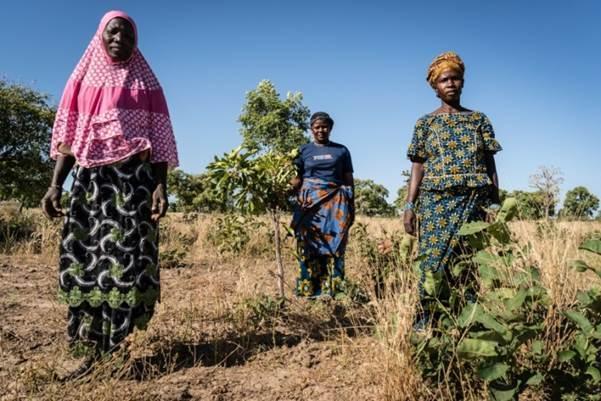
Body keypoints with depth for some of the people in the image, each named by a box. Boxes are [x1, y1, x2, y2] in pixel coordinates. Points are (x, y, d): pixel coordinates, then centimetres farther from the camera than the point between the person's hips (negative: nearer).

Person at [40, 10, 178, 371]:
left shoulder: (146, 82, 10)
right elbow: (67, 135, 11)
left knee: (129, 258, -7)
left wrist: (161, 186, -10)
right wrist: (56, 184, -1)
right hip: (90, 178, 2)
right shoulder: (83, 79, 16)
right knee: (85, 259, -2)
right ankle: (91, 351, 5)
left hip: (135, 177, -2)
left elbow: (159, 137, 3)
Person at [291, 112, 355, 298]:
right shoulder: (304, 150, 10)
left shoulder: (341, 150, 12)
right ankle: (308, 290, 2)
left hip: (336, 203, 0)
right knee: (309, 247, -2)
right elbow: (296, 179, 4)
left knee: (334, 245, -3)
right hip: (310, 202, 0)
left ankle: (331, 289, -1)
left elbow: (348, 180, 11)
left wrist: (351, 205, 4)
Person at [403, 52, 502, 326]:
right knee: (433, 264, -4)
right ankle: (427, 323, 4)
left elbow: (490, 165, 9)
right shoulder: (425, 123, 8)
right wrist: (409, 207, -4)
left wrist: (497, 205, 2)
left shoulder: (479, 119, 11)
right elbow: (417, 169, 5)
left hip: (474, 202, 1)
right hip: (436, 202, -1)